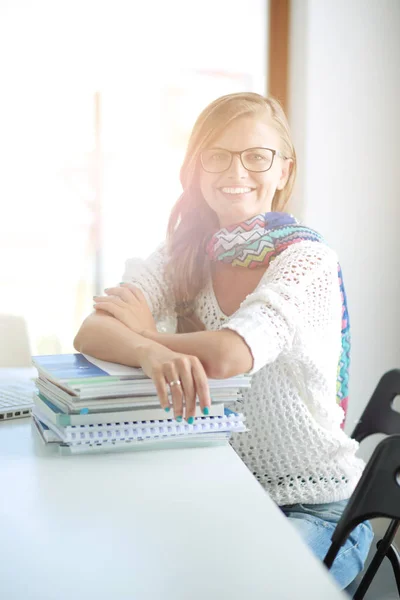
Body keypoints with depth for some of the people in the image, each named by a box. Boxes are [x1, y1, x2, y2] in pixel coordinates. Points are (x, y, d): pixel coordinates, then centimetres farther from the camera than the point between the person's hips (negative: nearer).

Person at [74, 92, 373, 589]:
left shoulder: (308, 259, -13)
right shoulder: (184, 257, 1)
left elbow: (228, 355, -30)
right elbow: (91, 333, -14)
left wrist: (146, 331, -12)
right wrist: (150, 353, -36)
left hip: (316, 510, -4)